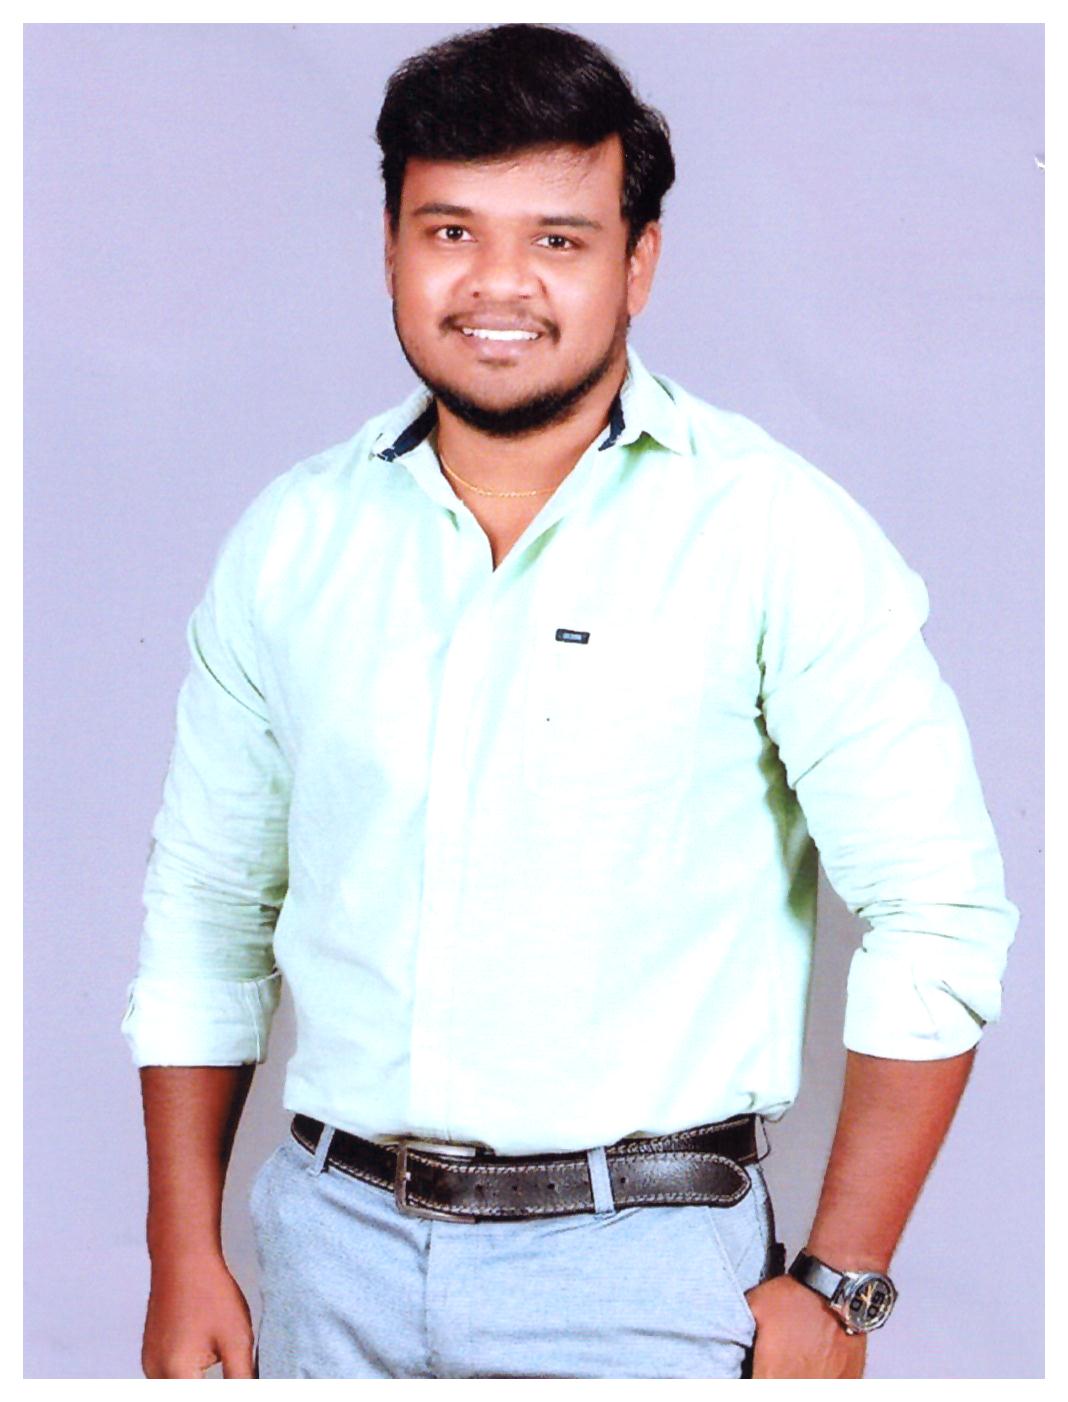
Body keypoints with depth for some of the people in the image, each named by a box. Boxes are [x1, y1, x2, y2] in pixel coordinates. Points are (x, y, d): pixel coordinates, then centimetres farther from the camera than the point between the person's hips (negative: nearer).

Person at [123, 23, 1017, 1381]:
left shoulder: (776, 534, -9)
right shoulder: (292, 538, 3)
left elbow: (936, 916, -9)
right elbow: (203, 909, 10)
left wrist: (835, 1289, -10)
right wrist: (185, 1259, 8)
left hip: (636, 1265, -3)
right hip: (333, 1245, 4)